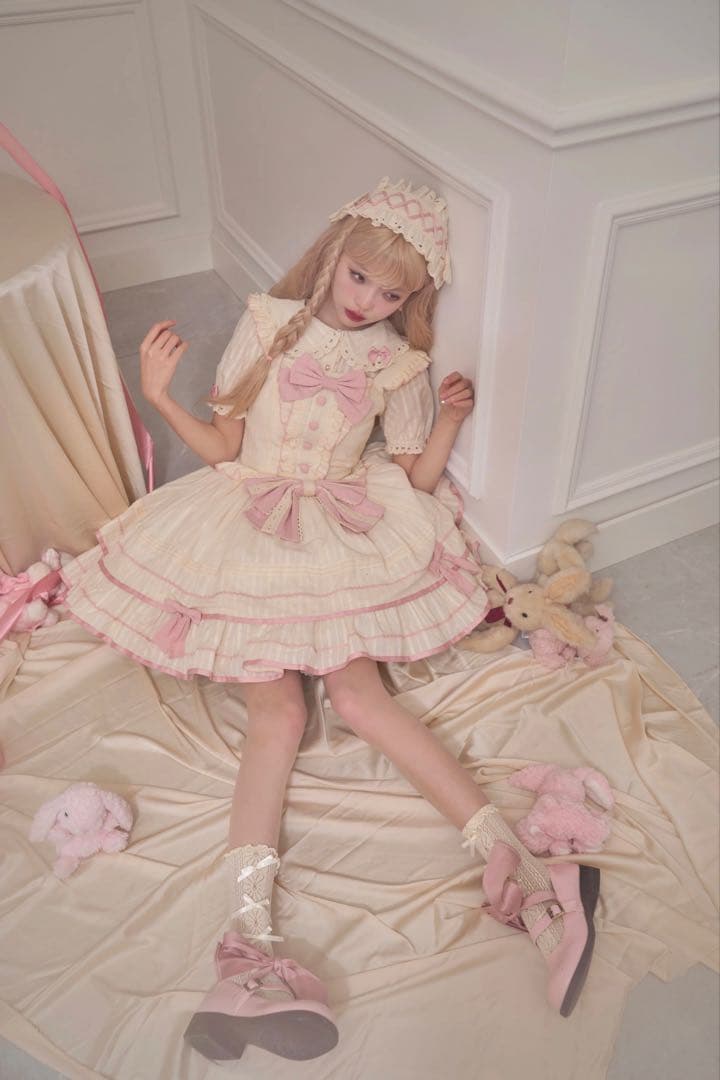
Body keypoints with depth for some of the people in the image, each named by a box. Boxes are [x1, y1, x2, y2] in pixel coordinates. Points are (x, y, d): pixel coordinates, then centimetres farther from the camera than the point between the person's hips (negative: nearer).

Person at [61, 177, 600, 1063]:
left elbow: (418, 475, 8)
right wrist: (160, 397, -11)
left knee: (357, 692, -25)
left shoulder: (396, 362, 9)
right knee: (276, 707, -22)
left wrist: (451, 418, -9)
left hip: (345, 532, 1)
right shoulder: (270, 323, 6)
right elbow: (222, 446, 5)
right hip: (252, 528, 0)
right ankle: (250, 940, -32)